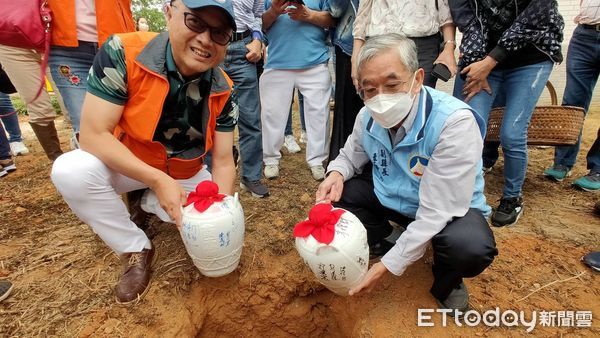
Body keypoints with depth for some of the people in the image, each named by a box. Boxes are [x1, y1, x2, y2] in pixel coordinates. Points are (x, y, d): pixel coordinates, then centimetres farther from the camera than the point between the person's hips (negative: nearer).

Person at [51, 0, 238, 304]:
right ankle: (136, 251, -5)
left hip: (186, 175, 2)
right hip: (125, 164, -1)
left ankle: (145, 204, 14)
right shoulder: (122, 53, -26)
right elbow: (93, 135, -26)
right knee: (70, 170, -29)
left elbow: (223, 161, -15)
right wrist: (158, 181, -33)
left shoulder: (223, 91, -17)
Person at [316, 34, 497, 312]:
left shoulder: (455, 122, -32)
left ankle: (447, 281, 4)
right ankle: (382, 240, 14)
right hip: (389, 195, 5)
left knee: (471, 248, -35)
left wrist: (389, 265, -30)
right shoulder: (369, 115, -14)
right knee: (335, 191, -11)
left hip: (447, 208, -4)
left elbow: (436, 214, -32)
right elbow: (350, 156, 4)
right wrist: (337, 174, -22)